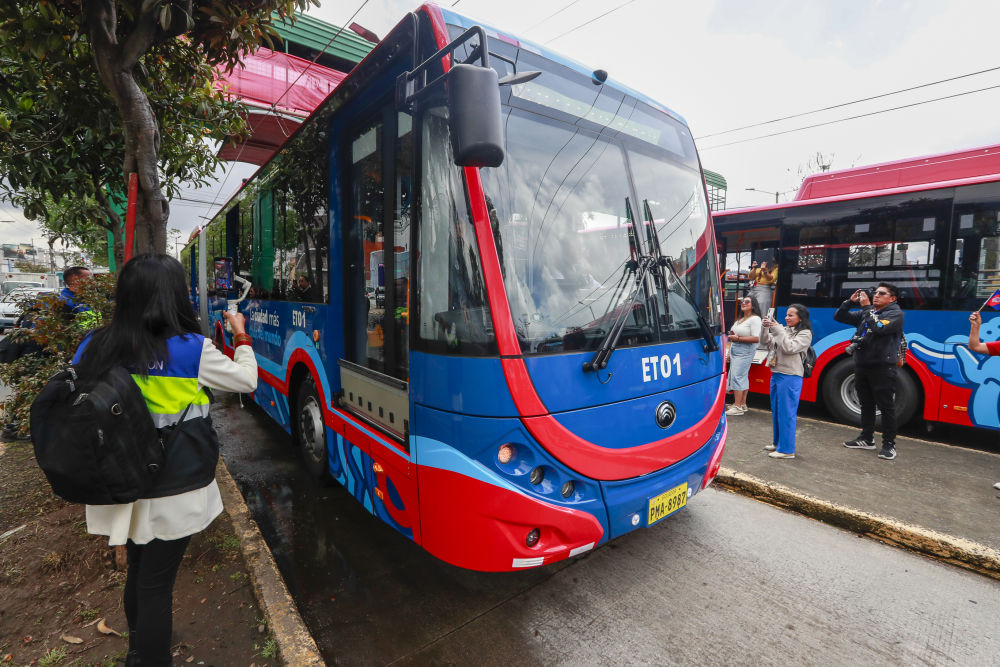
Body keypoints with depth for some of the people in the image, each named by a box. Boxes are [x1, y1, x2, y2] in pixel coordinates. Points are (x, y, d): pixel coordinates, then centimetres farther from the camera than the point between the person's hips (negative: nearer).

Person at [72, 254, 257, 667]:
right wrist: (241, 337, 9)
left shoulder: (92, 348, -5)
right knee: (157, 583, 11)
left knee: (138, 571, 25)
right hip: (172, 494, -5)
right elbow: (247, 380, -5)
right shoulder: (192, 350, -19)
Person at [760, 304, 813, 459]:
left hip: (790, 377, -7)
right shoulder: (784, 330, 13)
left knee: (786, 413, -4)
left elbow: (790, 348, -18)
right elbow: (767, 342, 11)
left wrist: (778, 330, -17)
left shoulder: (805, 334, -6)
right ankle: (777, 443, 29)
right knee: (775, 411, 16)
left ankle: (787, 449, 3)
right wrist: (765, 328, -4)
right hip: (776, 374, 8)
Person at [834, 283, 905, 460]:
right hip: (862, 365, 6)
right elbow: (839, 317, 11)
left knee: (886, 406, -2)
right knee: (866, 404, 14)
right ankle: (867, 439, 25)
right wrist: (850, 301, -2)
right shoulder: (865, 312, 14)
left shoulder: (895, 313, -4)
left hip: (883, 367, -6)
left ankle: (889, 444, 6)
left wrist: (867, 307, -16)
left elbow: (879, 327, -22)